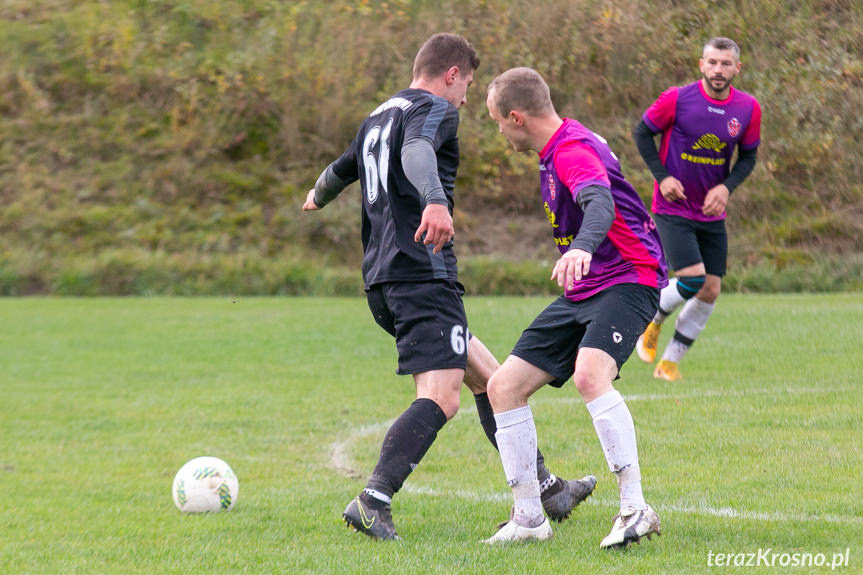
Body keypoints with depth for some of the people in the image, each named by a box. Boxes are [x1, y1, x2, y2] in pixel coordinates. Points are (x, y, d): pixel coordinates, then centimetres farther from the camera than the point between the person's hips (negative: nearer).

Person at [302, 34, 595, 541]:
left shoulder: (378, 118, 24)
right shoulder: (434, 109, -3)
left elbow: (342, 169, 42)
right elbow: (416, 152, -26)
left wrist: (318, 198, 65)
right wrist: (435, 200, -46)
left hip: (383, 279, 10)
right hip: (423, 272, -10)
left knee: (487, 375, 18)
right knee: (441, 398, -18)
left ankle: (544, 490, 24)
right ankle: (372, 503, -30)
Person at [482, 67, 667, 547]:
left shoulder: (573, 151, -19)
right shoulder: (558, 150, 12)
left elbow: (601, 203, -40)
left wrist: (580, 249, -59)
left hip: (627, 279, -10)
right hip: (584, 290, 10)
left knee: (590, 375, -36)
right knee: (504, 386, 2)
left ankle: (636, 509, -32)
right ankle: (530, 517, 9)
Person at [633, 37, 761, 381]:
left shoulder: (748, 109, -4)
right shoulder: (677, 100, -14)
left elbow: (748, 156, 8)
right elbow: (642, 133, -1)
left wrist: (727, 187, -10)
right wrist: (662, 176, -13)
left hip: (712, 212, 5)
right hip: (672, 209, -5)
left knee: (710, 291, 1)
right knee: (693, 278, -19)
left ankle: (669, 362, 16)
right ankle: (652, 321, 13)